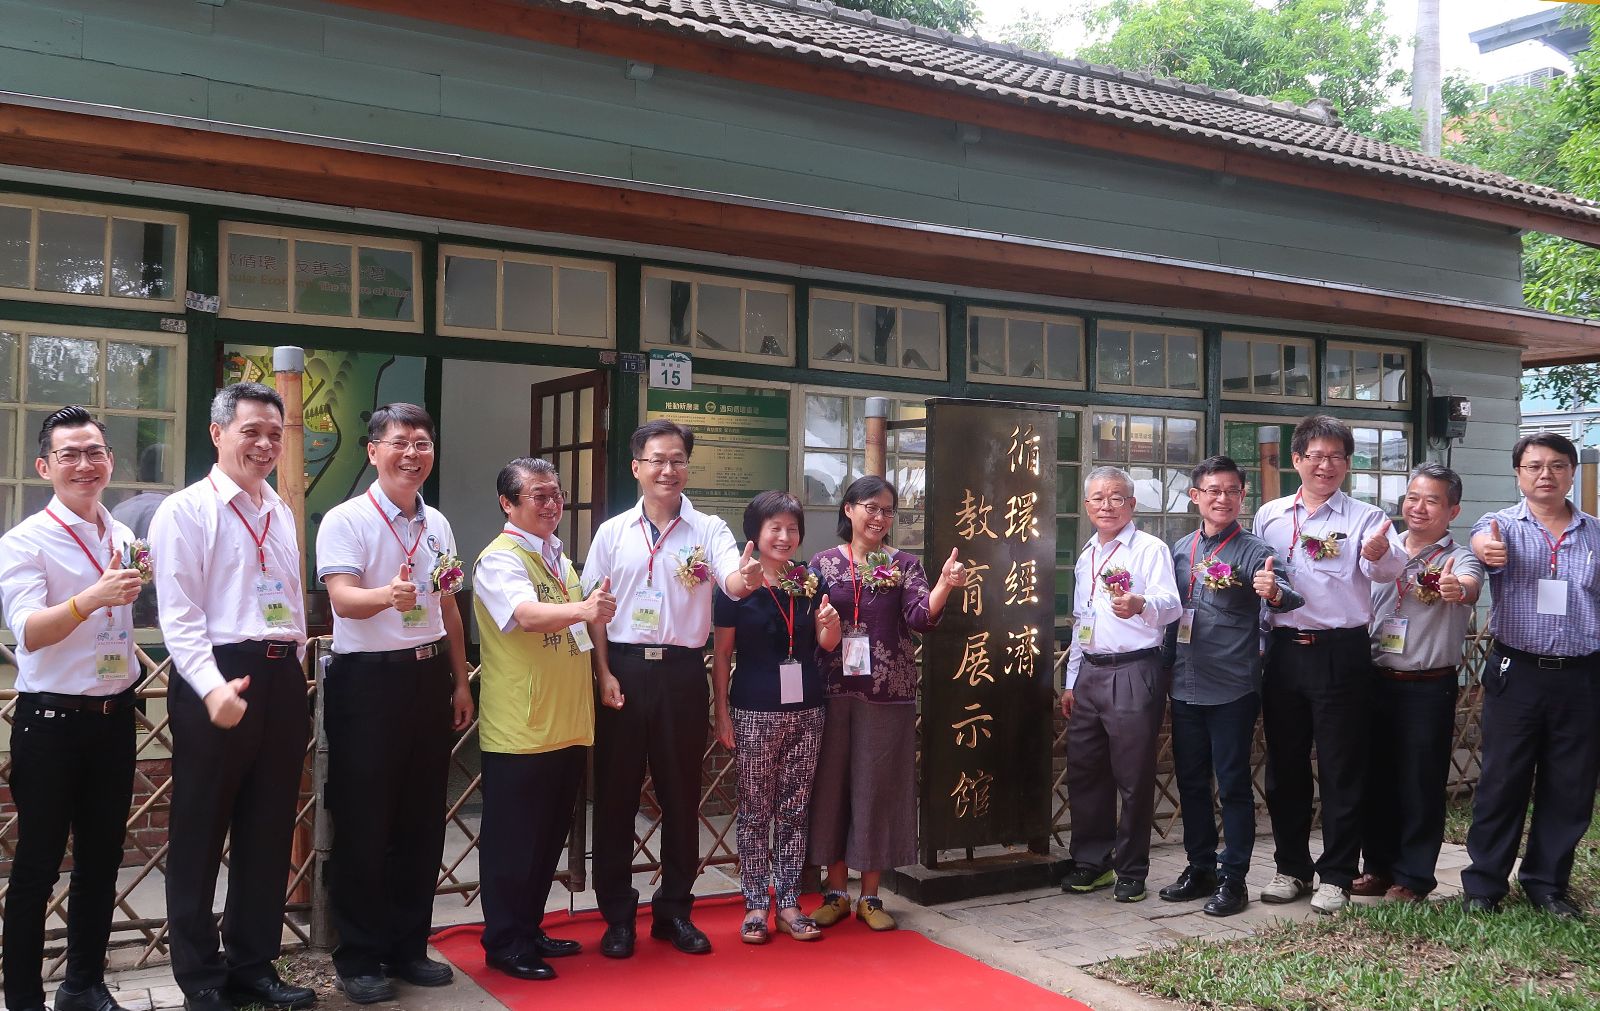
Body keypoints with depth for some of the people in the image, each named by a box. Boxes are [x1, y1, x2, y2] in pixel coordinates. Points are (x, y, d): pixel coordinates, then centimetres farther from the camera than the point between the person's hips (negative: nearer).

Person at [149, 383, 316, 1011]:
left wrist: (294, 678, 16)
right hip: (219, 681, -7)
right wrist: (213, 688, -26)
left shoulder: (282, 514, 15)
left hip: (282, 678, 7)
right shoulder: (186, 511, -6)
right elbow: (179, 616, -14)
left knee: (269, 834, 13)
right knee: (200, 836, 4)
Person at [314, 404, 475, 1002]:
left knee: (422, 821, 12)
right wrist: (388, 596, -44)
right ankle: (358, 958, 14)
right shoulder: (346, 521, -9)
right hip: (367, 680, -6)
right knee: (363, 825, 1)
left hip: (428, 677, 6)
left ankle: (408, 946, 26)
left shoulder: (437, 524, 11)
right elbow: (343, 598, -23)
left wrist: (460, 682, 17)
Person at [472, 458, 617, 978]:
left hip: (567, 726, 8)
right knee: (513, 839, 1)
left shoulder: (559, 559, 14)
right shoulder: (500, 559, -12)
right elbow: (527, 615, -31)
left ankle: (530, 929, 29)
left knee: (551, 834, 16)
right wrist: (581, 609, -47)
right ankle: (504, 943, 13)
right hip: (519, 731, -8)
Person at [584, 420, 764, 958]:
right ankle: (617, 914, 18)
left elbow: (732, 581, -16)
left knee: (681, 793, 8)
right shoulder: (613, 532, 5)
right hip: (624, 669, 0)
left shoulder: (708, 530, 2)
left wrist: (746, 579, -40)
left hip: (682, 671, 0)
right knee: (616, 792, 5)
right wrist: (604, 673, -4)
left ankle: (675, 910, 23)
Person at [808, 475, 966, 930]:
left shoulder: (905, 564, 4)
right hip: (832, 691, 1)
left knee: (879, 787, 4)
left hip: (887, 693, -1)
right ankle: (836, 892, 19)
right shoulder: (824, 563, 5)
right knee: (831, 785, 5)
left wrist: (944, 586, -28)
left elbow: (920, 617, -10)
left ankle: (870, 895, 16)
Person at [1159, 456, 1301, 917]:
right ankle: (1200, 867, 26)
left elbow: (1286, 596, -23)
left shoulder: (1253, 550, -7)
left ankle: (1233, 878, 11)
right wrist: (1167, 665, 12)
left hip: (1232, 688, -5)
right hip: (1185, 686, 5)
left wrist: (1273, 592, -45)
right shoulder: (1181, 549, 8)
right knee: (1190, 781, 13)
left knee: (1233, 784, 2)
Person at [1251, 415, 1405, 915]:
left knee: (1341, 769, 3)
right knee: (1284, 766, 10)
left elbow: (1389, 570, -20)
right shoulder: (1269, 517, 8)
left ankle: (1335, 875, 14)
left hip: (1341, 653, -3)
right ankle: (1291, 867, 23)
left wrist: (1379, 554, -43)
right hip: (1284, 650, 4)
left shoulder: (1364, 517, -2)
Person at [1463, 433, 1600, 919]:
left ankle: (1547, 882, 24)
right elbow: (1483, 540, -25)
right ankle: (1483, 883, 14)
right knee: (1502, 782, 3)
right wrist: (1486, 549, -50)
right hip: (1517, 674, -2)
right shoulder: (1503, 525, 0)